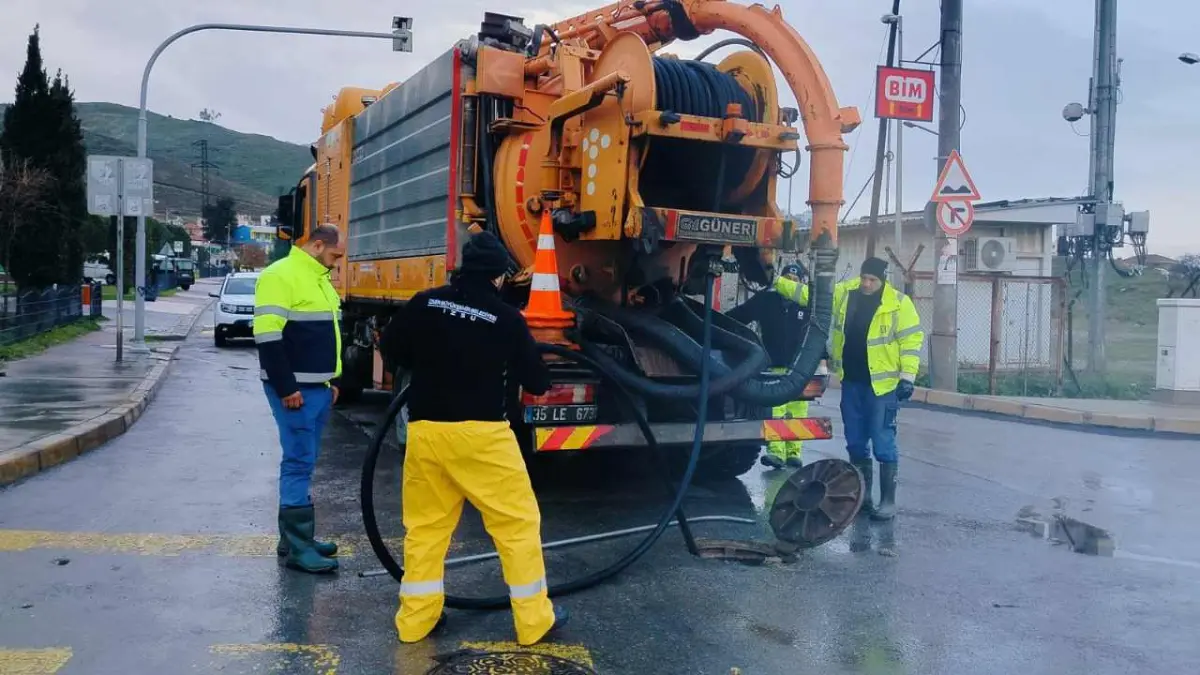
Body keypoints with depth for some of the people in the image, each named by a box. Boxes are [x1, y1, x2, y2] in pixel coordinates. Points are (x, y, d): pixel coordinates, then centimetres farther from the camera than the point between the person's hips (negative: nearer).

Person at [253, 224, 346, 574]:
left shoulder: (319, 279, 17)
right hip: (295, 389, -10)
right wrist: (286, 387, -21)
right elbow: (268, 336, -21)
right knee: (299, 462, -8)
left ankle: (293, 536, 23)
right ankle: (298, 548, -3)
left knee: (303, 462, 14)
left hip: (319, 387, 10)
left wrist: (331, 380, 21)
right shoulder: (281, 276, -14)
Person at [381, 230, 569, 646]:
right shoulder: (506, 319, -7)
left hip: (425, 431, 4)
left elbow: (391, 351, 12)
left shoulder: (425, 304, 1)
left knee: (425, 526, 16)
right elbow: (535, 381, 0)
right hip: (481, 434, -3)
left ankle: (416, 619, 22)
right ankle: (534, 621, 14)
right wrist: (542, 379, 23)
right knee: (518, 523, 8)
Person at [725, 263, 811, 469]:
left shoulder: (807, 306, 5)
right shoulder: (765, 300, 4)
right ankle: (776, 452, -14)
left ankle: (794, 452, 14)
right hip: (774, 367, -1)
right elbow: (737, 316, 4)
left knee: (797, 413, 6)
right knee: (775, 410, -10)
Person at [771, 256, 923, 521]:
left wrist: (907, 377, -14)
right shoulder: (844, 293, 3)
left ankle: (888, 500, 6)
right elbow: (808, 293, 11)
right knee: (855, 443, 13)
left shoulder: (898, 303, -10)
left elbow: (912, 339, -9)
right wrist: (777, 281, 7)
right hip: (851, 382, 5)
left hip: (882, 384, -5)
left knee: (883, 444, -3)